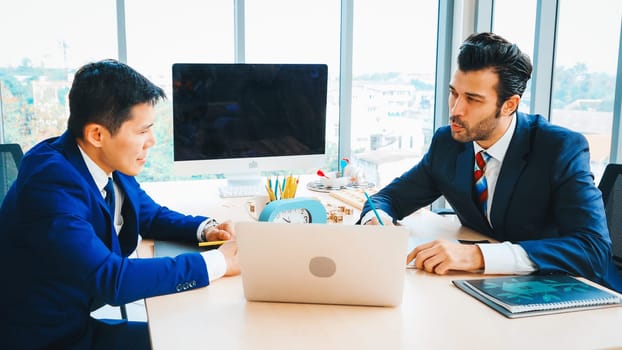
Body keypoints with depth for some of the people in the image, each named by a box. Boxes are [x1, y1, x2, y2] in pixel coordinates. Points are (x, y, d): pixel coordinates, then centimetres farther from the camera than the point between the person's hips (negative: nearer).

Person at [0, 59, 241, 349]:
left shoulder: (110, 163, -6)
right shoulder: (51, 182, -29)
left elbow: (151, 215, 12)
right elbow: (112, 280, -33)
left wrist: (206, 229, -7)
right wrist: (217, 262, -29)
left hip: (77, 322, 7)